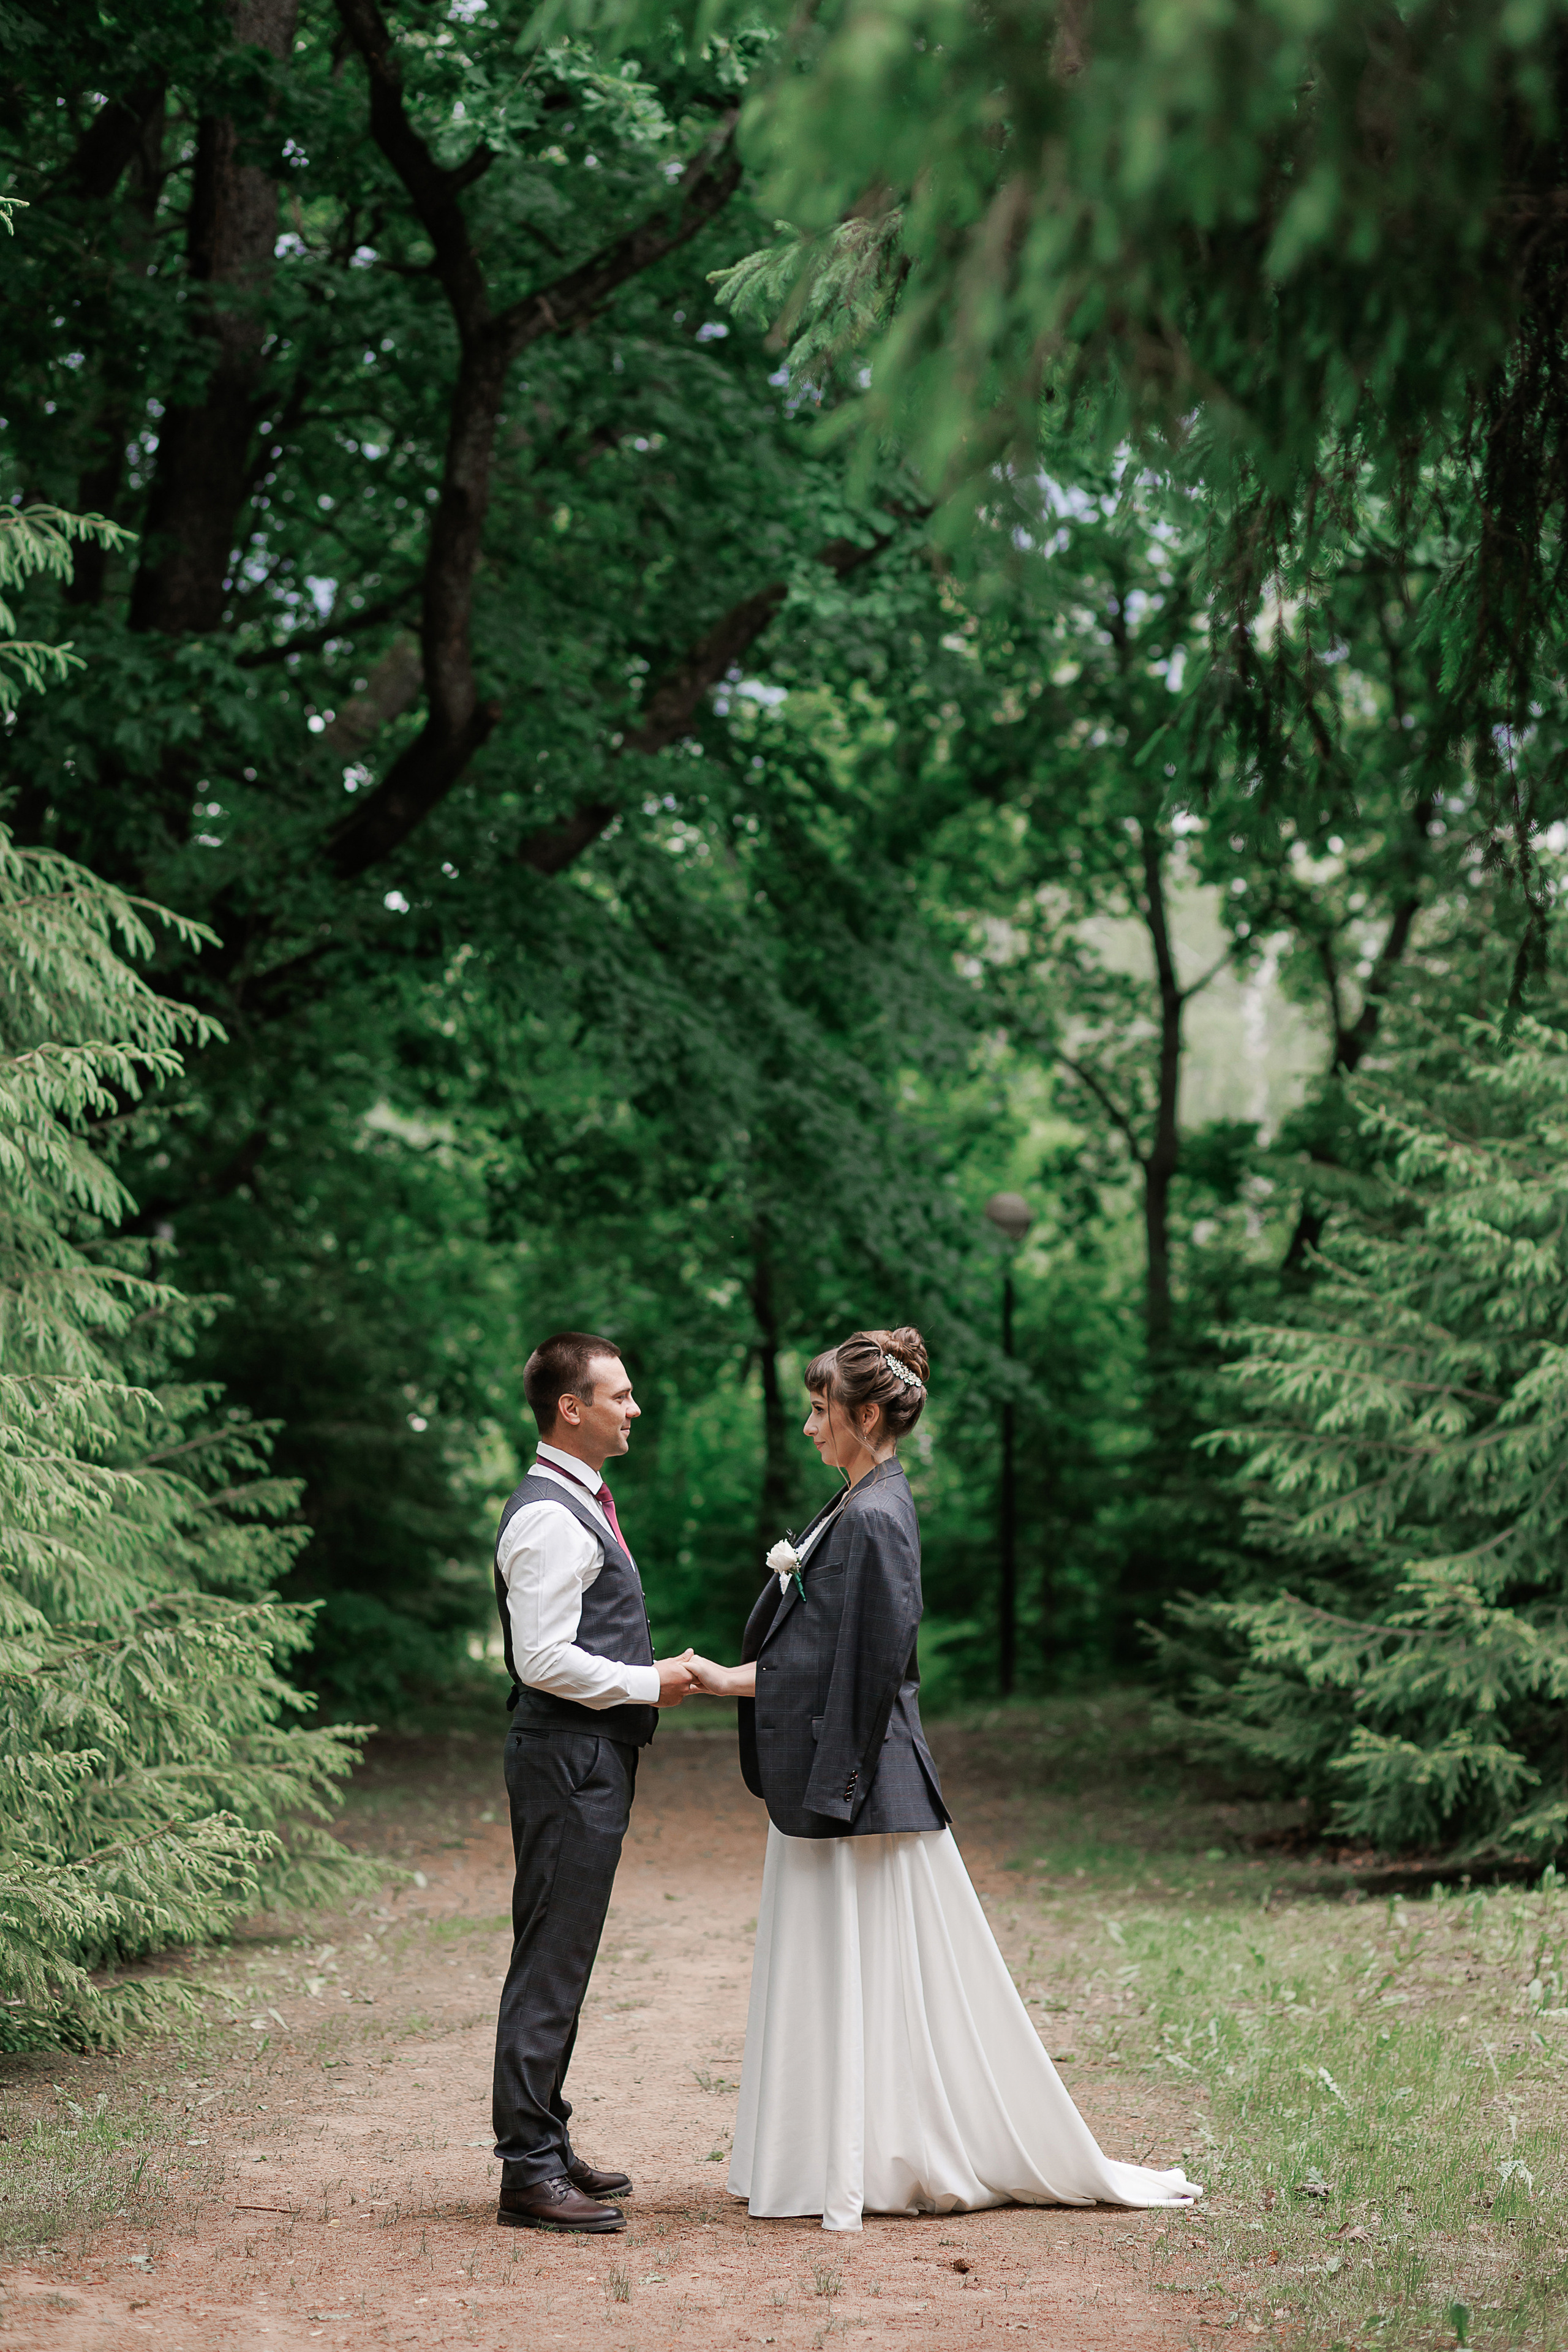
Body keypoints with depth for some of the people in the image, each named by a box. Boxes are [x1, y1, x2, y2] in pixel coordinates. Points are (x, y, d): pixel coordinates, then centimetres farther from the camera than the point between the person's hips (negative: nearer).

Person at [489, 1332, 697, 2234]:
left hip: (595, 1759, 11)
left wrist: (655, 1677, 14)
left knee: (562, 1961, 15)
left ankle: (547, 2147, 23)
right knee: (551, 1963, -8)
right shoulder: (549, 1517, -16)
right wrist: (649, 1685, -12)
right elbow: (544, 1660, -22)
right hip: (569, 1760, -11)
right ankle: (530, 2173, -6)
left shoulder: (583, 1503, 18)